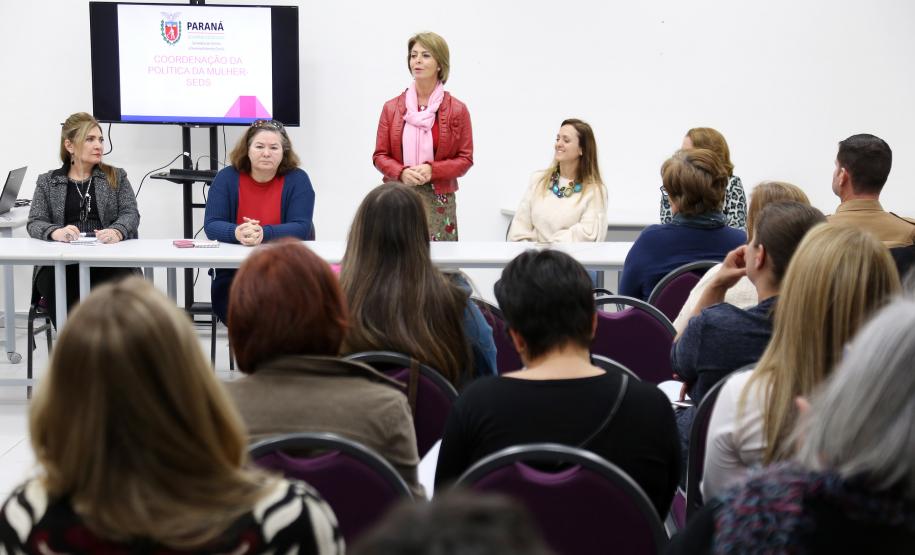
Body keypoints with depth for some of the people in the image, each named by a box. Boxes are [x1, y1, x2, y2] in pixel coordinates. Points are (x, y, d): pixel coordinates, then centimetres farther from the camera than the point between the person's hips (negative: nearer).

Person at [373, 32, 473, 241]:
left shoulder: (457, 110, 2)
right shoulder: (392, 108, 7)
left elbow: (465, 159, 2)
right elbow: (380, 155, 8)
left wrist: (432, 170, -14)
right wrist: (402, 173, -12)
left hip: (438, 201, -1)